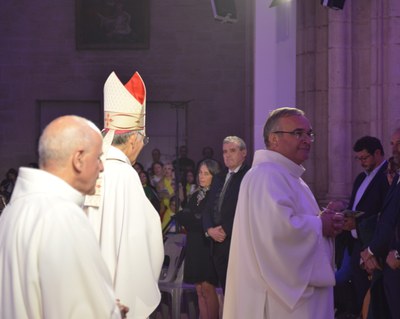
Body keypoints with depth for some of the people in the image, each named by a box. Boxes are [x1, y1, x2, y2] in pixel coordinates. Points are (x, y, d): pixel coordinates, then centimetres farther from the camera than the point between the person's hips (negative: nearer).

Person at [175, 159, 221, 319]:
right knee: (200, 290, 5)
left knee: (207, 288, -9)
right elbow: (184, 218, 14)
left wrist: (188, 218, -4)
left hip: (208, 246, -7)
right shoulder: (196, 195, 17)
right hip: (194, 246, 7)